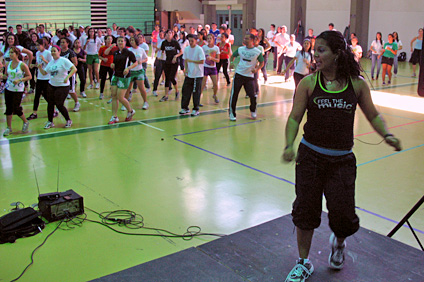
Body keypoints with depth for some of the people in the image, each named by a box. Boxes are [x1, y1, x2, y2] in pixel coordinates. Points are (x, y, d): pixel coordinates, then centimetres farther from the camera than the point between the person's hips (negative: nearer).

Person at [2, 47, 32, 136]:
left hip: (18, 90, -5)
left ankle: (25, 122, 24)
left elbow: (29, 76, -8)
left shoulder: (22, 65, -11)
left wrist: (19, 80, -20)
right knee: (8, 108, 6)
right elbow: (6, 75, 15)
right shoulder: (8, 64, 4)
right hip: (8, 89, 5)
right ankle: (9, 127, 16)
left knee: (16, 109, -2)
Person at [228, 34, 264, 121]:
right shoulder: (240, 49, 4)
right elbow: (233, 56, 19)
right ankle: (232, 113, 10)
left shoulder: (257, 52, -4)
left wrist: (256, 69, -13)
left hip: (249, 76, -2)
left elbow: (261, 63, 5)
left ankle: (253, 111, 23)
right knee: (234, 95, -2)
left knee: (252, 95, -6)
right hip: (239, 74, 2)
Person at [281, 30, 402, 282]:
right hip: (310, 157, 0)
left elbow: (373, 115, 9)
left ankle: (339, 242, 38)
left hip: (342, 160, 0)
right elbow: (295, 117, -4)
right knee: (305, 209, 6)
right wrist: (290, 145, -19)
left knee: (343, 213, -2)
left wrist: (387, 135, -8)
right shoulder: (308, 83, -4)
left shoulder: (357, 84, -2)